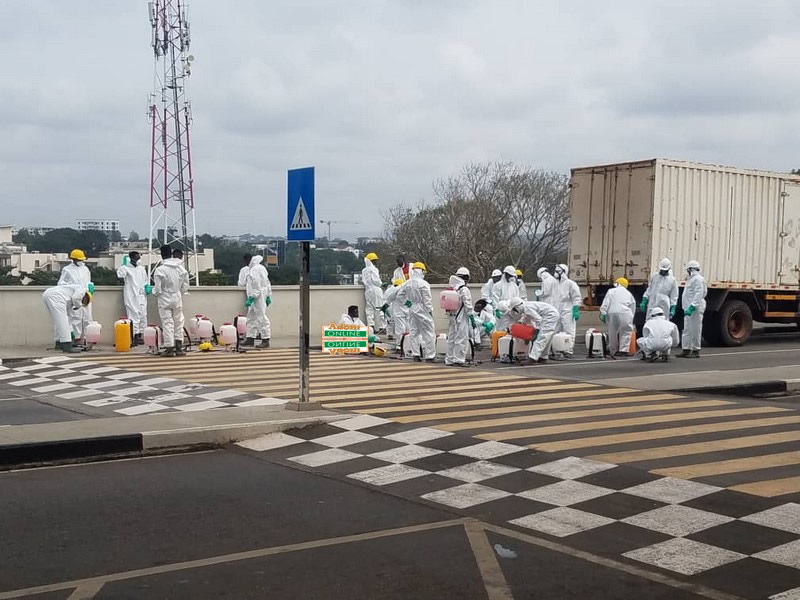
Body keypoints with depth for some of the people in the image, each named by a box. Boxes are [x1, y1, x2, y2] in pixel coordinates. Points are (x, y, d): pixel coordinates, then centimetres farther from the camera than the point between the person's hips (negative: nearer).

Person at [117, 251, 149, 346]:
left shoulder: (141, 268, 17)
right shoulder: (126, 268, -2)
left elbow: (146, 280, 28)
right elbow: (120, 275, -23)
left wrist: (147, 286, 8)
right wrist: (123, 264, -15)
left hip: (141, 295, 6)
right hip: (131, 296, -6)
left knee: (143, 315, 6)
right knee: (134, 316, -9)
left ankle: (139, 335, 15)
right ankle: (134, 336, -6)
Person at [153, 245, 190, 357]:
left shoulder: (159, 270, -16)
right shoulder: (180, 268, -2)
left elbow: (157, 289, -12)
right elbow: (185, 286, 5)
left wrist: (155, 293, 9)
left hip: (164, 300, -3)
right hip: (177, 299, 4)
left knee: (167, 323, 1)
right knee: (178, 322, 12)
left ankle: (170, 348, 1)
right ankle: (179, 347, 13)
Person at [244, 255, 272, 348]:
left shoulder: (255, 269, -14)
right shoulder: (262, 268, 17)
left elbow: (256, 284, -21)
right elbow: (267, 283, 19)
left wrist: (251, 298, -22)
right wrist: (268, 296, 20)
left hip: (258, 297, -11)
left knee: (261, 317, -8)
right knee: (251, 318, 14)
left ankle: (266, 340, -6)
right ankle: (250, 338, 19)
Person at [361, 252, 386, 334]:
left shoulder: (364, 270, 11)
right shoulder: (373, 269, -11)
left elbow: (363, 281, 13)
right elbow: (376, 281, -14)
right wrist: (380, 283, 4)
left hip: (367, 291, 7)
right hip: (375, 290, -7)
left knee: (369, 309, 7)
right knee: (379, 309, -2)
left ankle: (371, 326, 3)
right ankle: (381, 327, -3)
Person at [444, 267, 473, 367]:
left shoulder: (451, 289, 8)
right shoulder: (464, 290, -13)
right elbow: (468, 306, -13)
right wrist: (472, 318, -6)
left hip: (452, 317, 7)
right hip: (462, 319, -7)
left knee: (451, 339, 13)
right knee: (462, 339, -2)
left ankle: (449, 360, 18)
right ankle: (459, 360, -4)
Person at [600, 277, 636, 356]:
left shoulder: (611, 291, 15)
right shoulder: (629, 294, 23)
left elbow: (606, 303, 3)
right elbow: (633, 308, 23)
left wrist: (603, 313, 1)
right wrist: (631, 317, 29)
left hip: (612, 313, 0)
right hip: (625, 313, 0)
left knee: (613, 332, 10)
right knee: (625, 332, 6)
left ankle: (614, 351, 18)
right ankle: (623, 350, -5)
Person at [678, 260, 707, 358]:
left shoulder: (698, 279, -13)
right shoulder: (692, 279, 20)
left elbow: (698, 295, -22)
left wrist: (692, 307, -27)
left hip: (695, 309, -10)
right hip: (688, 309, 10)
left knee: (695, 331, -4)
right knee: (687, 330, 11)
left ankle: (696, 351, 1)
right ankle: (686, 350, 16)